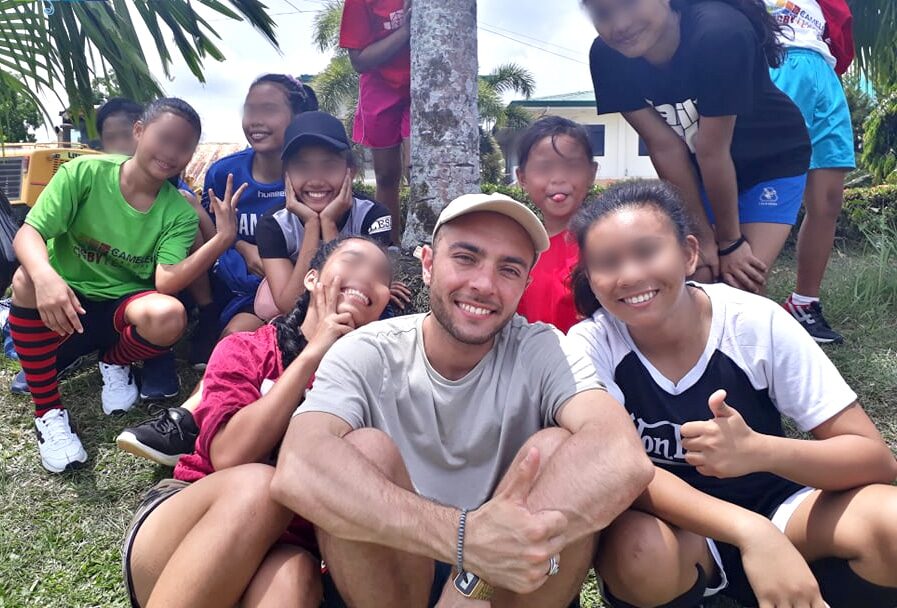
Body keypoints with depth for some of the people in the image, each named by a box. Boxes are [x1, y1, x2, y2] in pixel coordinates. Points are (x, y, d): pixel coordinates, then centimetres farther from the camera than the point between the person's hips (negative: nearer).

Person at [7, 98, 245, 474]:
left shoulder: (179, 212, -9)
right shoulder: (84, 172, -12)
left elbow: (166, 282, -22)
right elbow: (27, 234, -18)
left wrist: (223, 238, -34)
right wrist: (45, 276, -41)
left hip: (123, 305, 0)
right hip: (64, 305, 0)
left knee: (169, 315, -33)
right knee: (27, 279, -33)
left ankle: (114, 362, 5)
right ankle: (48, 412, -16)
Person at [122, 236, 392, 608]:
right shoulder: (245, 350, 5)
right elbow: (229, 456, -14)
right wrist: (313, 353, -12)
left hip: (283, 547, 0)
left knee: (290, 574, -35)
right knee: (258, 484, -33)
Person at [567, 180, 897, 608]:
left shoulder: (757, 324, -17)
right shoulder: (591, 343, -17)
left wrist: (759, 451, -36)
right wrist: (749, 531, -40)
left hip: (770, 504, 1)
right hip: (668, 519, 0)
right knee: (641, 551, -35)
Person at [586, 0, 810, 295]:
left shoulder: (719, 32, -34)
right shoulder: (606, 57, -21)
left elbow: (713, 151, -28)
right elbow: (666, 147, -18)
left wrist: (730, 240, -17)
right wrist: (703, 236, -15)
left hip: (773, 161, -3)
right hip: (698, 169, 3)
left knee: (743, 283, -11)